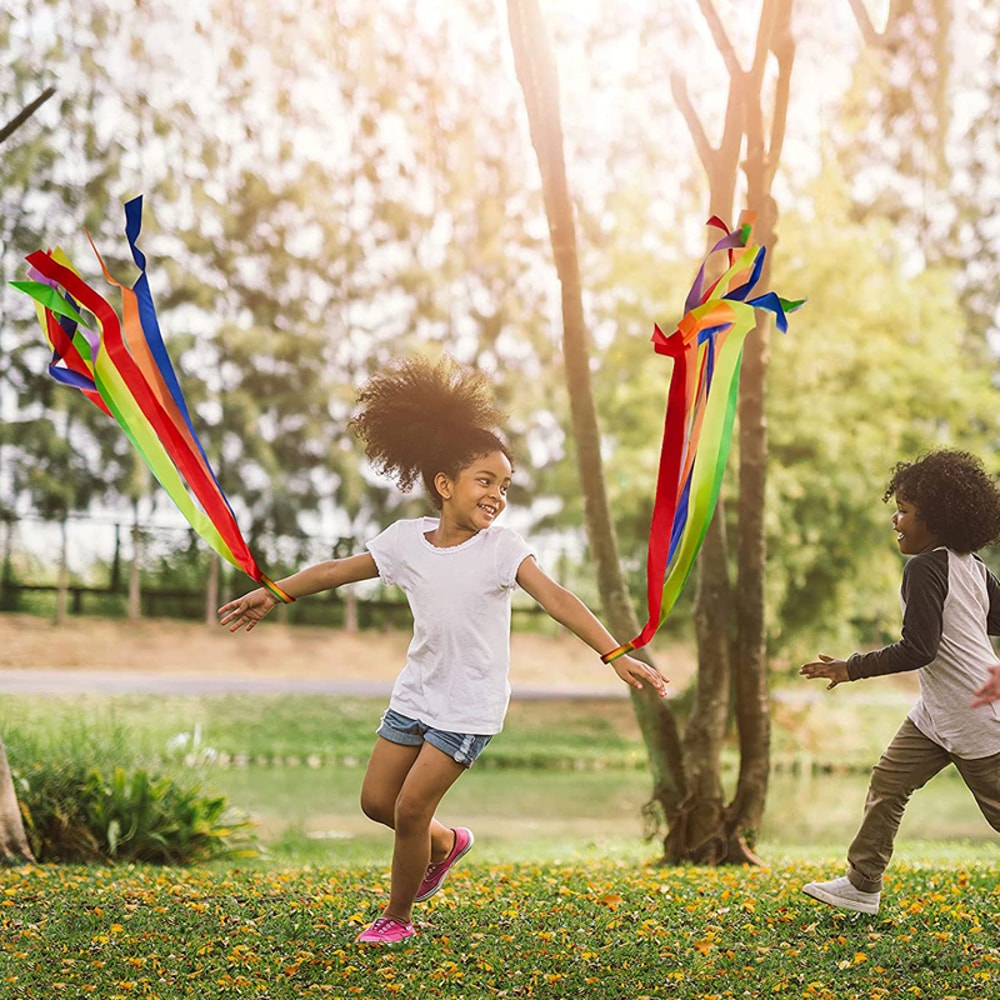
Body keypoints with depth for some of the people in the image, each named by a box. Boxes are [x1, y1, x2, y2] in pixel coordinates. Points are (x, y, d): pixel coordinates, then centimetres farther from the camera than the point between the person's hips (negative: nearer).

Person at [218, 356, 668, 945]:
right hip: (417, 693, 5)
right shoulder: (407, 539, -3)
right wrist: (274, 594, 18)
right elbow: (340, 571, 11)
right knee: (376, 801, 9)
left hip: (470, 707, -5)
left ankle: (398, 917, 16)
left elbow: (556, 599, -26)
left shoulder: (501, 547, -15)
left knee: (411, 808, -7)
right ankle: (446, 845, 40)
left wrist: (616, 654, -37)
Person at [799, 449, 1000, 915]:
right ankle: (862, 884, 13)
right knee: (888, 781, 9)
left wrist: (852, 668, -16)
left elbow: (918, 649, -23)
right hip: (937, 712, 10)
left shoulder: (926, 567, -20)